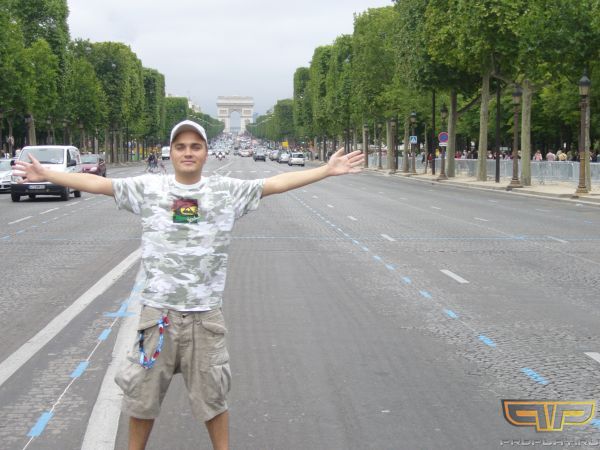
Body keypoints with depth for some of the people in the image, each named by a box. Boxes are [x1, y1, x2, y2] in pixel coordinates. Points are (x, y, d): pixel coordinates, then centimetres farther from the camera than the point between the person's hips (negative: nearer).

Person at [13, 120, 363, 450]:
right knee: (143, 392, 13)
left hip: (205, 313, 0)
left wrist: (327, 170, -6)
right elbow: (97, 183, 2)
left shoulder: (227, 191, 0)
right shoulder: (149, 187, 1)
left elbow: (278, 183, -2)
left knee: (213, 395, 12)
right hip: (158, 310, 1)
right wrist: (45, 174, 2)